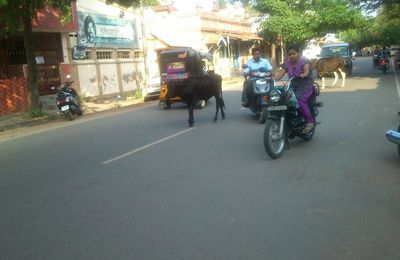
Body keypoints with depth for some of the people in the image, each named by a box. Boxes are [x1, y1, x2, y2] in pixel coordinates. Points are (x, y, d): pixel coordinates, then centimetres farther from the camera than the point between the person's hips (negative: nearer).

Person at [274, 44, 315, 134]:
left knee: (299, 101, -31)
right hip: (293, 87, 6)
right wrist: (274, 79, -22)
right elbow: (281, 73, -2)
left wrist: (304, 74, -51)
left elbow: (307, 68, -28)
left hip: (305, 86, -6)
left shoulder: (304, 61, -7)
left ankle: (310, 121, -16)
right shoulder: (287, 63, 10)